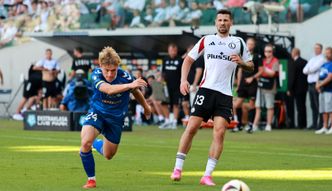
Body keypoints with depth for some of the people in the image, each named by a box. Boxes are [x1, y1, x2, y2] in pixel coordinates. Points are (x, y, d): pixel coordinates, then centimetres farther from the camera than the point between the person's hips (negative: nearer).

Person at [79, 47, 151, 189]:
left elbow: (136, 92, -1)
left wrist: (146, 107, 17)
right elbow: (109, 89, -46)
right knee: (85, 142, -29)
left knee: (108, 155, 14)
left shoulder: (125, 77, -24)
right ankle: (91, 179, -9)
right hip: (97, 112, -2)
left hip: (116, 117, 2)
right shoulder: (96, 75, -26)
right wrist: (130, 85, -60)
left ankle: (96, 144, 51)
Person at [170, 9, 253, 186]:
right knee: (192, 127, -6)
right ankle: (178, 168, 4)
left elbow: (250, 66, 15)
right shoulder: (206, 40, 11)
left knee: (219, 132, -11)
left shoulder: (238, 43, 13)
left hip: (225, 94, 1)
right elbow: (188, 59, 15)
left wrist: (241, 63, -8)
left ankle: (207, 175, -8)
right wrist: (183, 80, 0)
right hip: (206, 89, -1)